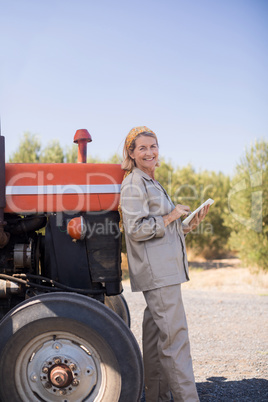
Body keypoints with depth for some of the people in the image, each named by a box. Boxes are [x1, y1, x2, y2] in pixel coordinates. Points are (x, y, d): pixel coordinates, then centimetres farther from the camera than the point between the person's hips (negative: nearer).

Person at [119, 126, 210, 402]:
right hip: (156, 271, -10)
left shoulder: (152, 183, 22)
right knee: (175, 333, -10)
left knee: (156, 332, 12)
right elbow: (136, 229, -19)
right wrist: (172, 216, -11)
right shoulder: (133, 184, -8)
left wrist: (189, 225, 12)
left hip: (166, 270, 10)